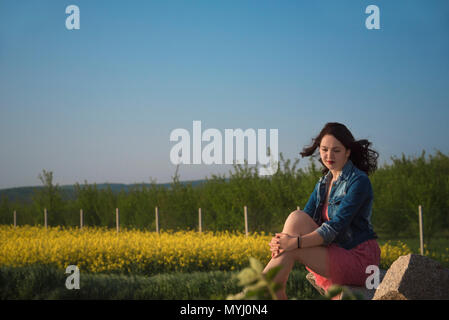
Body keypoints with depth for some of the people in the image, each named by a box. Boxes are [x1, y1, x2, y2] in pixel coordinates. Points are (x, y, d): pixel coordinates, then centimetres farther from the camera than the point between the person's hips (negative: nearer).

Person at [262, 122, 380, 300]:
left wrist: (295, 243, -30)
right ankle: (277, 292, -16)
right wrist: (281, 239, -18)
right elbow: (307, 216, 3)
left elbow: (336, 226, -22)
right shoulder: (323, 183, 13)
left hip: (359, 260, -7)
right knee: (296, 217, -16)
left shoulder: (359, 181, -12)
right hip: (336, 253, 7)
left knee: (291, 250, -23)